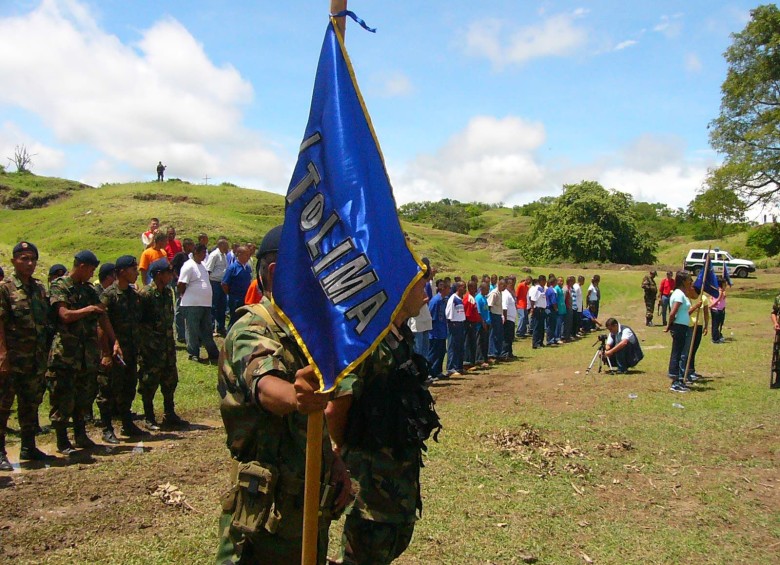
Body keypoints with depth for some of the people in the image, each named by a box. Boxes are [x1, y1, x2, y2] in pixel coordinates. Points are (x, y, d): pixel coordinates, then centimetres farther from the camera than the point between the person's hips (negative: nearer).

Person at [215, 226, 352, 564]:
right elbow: (265, 386, -40)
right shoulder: (252, 331, -17)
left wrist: (335, 462, 11)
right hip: (269, 510, -8)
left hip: (314, 498, 8)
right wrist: (294, 395, -60)